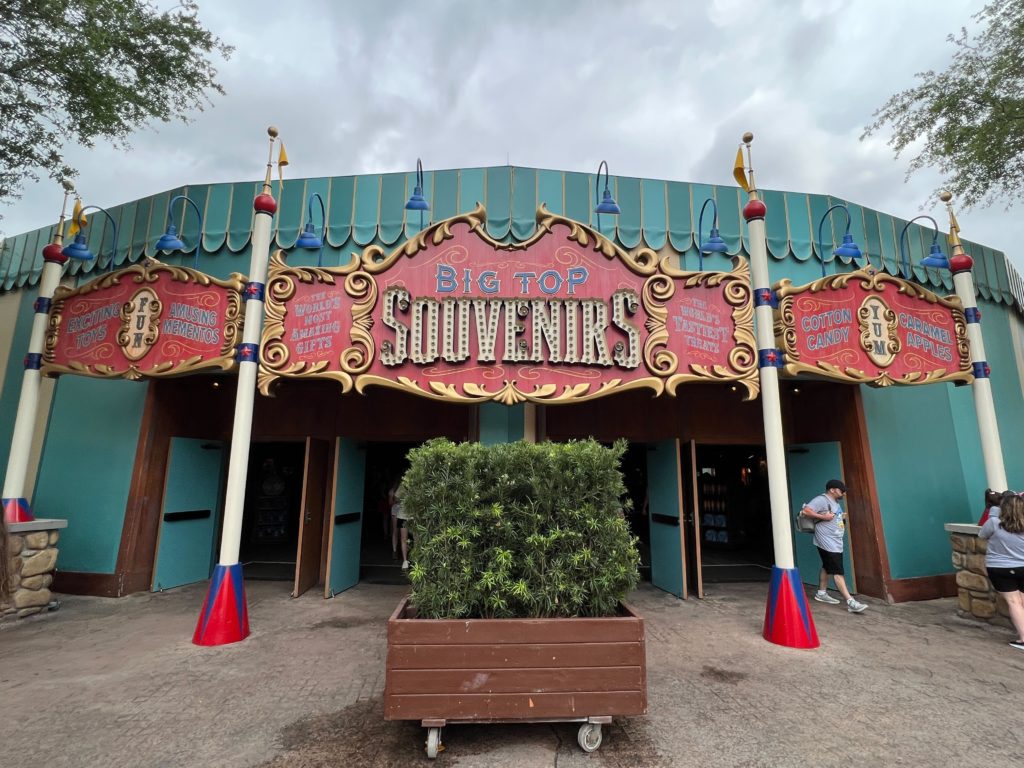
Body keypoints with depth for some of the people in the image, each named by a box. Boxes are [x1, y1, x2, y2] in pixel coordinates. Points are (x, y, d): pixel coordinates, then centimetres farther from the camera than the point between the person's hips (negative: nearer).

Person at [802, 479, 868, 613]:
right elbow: (806, 511, -25)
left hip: (835, 542, 10)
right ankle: (850, 602, -13)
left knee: (827, 567, 17)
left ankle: (821, 593, 28)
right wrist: (823, 517, -25)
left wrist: (843, 518, 10)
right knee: (838, 571, -11)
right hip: (827, 542, -10)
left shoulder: (835, 502, 17)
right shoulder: (822, 499, -15)